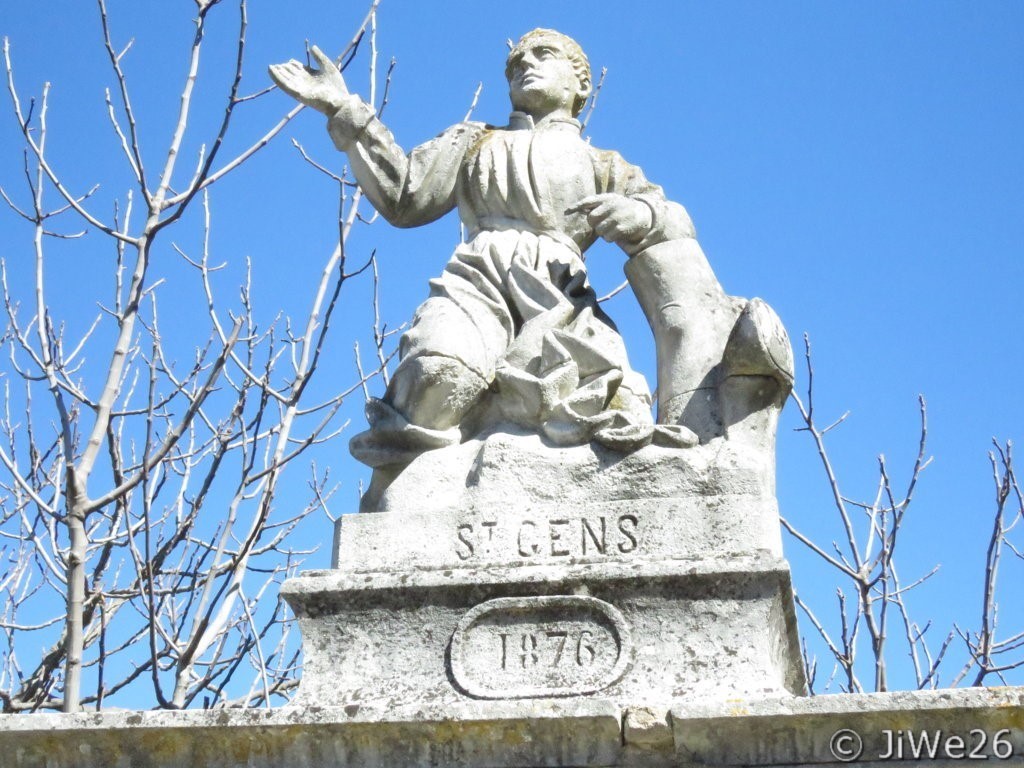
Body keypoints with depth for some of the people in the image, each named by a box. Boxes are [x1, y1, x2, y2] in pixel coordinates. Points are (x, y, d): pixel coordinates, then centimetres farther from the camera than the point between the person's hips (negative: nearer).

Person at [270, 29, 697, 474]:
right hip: (477, 280, 0)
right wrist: (345, 113, 20)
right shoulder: (475, 143, 38)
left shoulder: (603, 165, 33)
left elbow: (677, 226, 18)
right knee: (441, 371, -35)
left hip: (559, 294, 0)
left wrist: (638, 213, -7)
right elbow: (403, 199, 26)